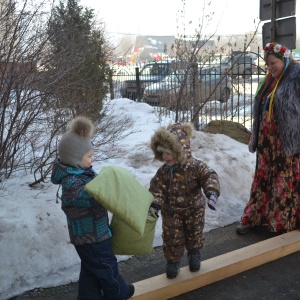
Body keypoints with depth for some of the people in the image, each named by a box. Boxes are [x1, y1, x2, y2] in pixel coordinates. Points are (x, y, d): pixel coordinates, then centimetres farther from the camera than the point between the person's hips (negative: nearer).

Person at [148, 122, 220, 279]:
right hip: (171, 212, 1)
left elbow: (210, 176, -29)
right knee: (172, 238, 9)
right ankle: (173, 261, 32)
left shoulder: (196, 166, -21)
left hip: (194, 209, -1)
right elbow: (157, 188, -15)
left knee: (194, 235, 19)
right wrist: (154, 204, -31)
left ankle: (194, 255, 47)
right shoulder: (163, 171, -13)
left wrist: (212, 192, -48)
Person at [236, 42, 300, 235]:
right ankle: (255, 217, 24)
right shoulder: (270, 81, 13)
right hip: (267, 141, 7)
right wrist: (255, 135, 19)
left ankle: (283, 222, 16)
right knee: (263, 178, 13)